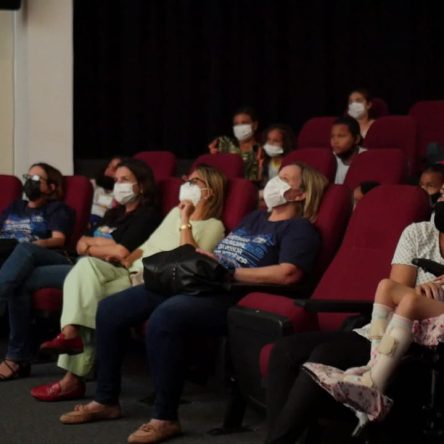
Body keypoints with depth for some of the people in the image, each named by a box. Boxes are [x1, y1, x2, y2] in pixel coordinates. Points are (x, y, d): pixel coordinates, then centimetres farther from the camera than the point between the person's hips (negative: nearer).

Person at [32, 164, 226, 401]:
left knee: (92, 294, -24)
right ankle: (71, 332, -33)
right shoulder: (175, 212, 27)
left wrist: (185, 221, -8)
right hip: (132, 274, 7)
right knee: (87, 265, -21)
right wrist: (130, 258, 10)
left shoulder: (213, 226, 4)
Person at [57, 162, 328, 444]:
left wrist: (228, 271, -13)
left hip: (231, 296, -9)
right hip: (194, 284, 9)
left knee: (164, 317, -37)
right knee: (110, 310, -1)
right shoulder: (254, 217, 28)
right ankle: (106, 401, 9)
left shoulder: (300, 228, 1)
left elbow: (288, 274, -18)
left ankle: (165, 418, -26)